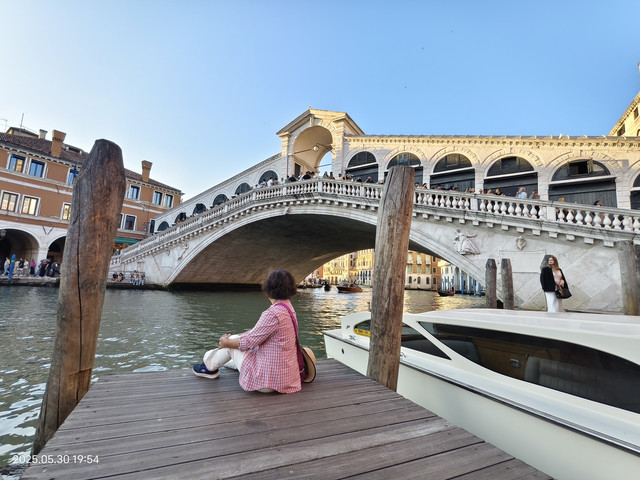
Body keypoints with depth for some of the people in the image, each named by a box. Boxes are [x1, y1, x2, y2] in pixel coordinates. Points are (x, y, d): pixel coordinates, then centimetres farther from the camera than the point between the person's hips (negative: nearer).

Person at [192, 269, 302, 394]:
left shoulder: (272, 314, -27)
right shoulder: (287, 307, 3)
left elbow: (249, 342, -18)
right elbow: (257, 331, 12)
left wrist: (227, 342, 1)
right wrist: (233, 337, 15)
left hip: (268, 378, -8)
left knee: (231, 342, 6)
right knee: (234, 338, 19)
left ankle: (209, 367, 32)